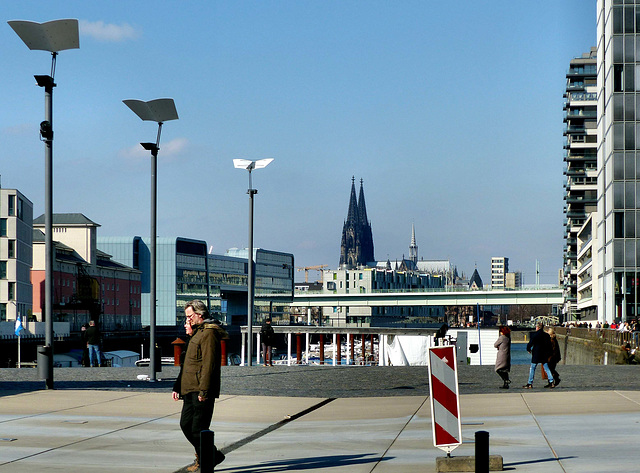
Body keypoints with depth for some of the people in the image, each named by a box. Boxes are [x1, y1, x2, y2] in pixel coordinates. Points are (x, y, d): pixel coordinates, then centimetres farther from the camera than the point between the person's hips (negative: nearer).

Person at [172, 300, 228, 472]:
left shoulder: (209, 333, -11)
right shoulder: (197, 333, 22)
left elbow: (209, 364, -19)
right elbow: (188, 364, 27)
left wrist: (203, 390, -23)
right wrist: (178, 387, 23)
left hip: (202, 391, -10)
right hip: (190, 390, 10)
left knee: (198, 428, -7)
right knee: (186, 424, 11)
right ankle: (213, 455, 20)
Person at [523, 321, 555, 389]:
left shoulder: (534, 335, -12)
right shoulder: (546, 335, 4)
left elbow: (530, 343, -11)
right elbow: (549, 345, 9)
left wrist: (529, 349, 9)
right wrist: (549, 354, 16)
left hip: (536, 354, -5)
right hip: (545, 355, 5)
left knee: (532, 369, 3)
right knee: (546, 368, 10)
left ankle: (530, 384, 3)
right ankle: (551, 382, 4)